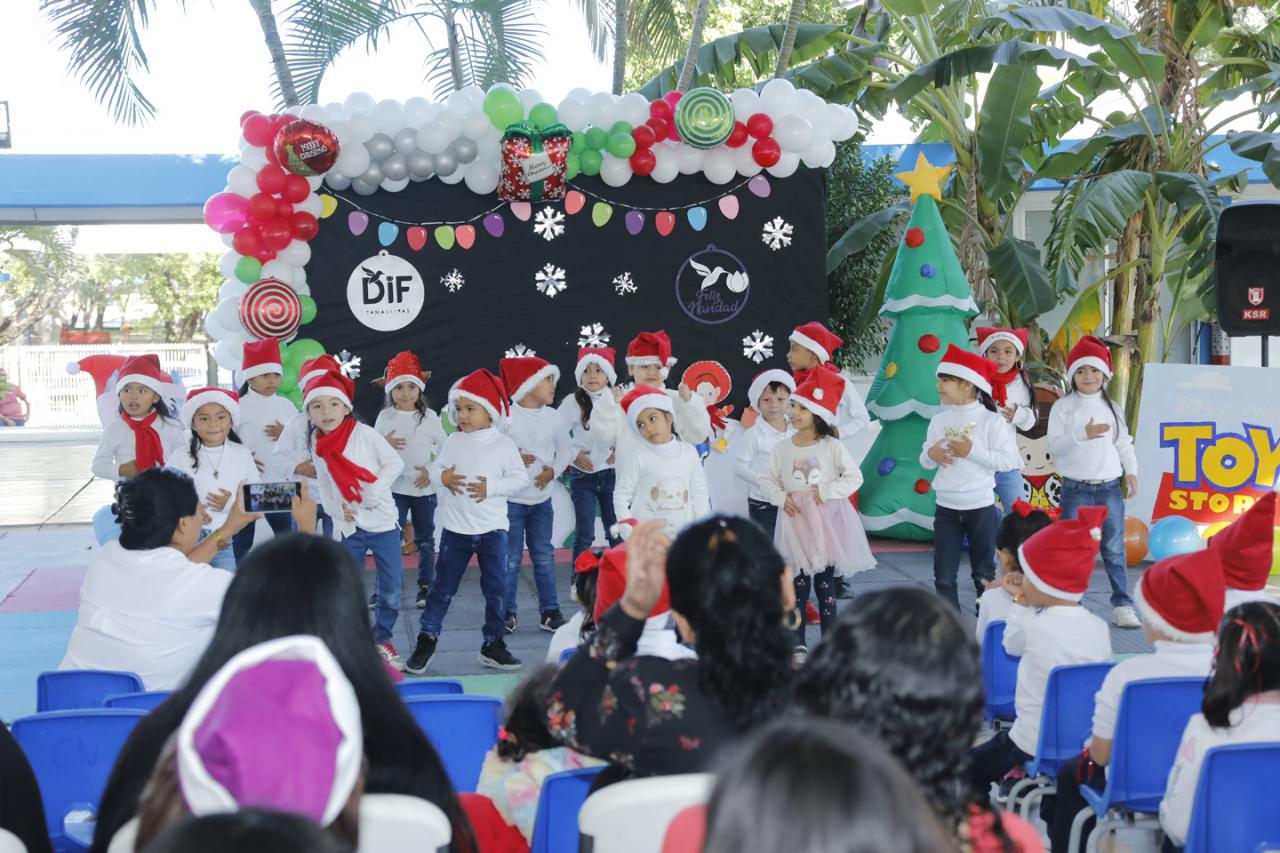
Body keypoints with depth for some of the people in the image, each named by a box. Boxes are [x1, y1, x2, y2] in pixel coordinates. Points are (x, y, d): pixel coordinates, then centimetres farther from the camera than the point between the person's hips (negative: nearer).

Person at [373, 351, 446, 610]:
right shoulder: (385, 417, 1)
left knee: (425, 540, 9)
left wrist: (431, 470, -8)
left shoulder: (429, 416, 0)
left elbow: (442, 447, 4)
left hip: (425, 487, 1)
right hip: (394, 488, 0)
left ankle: (425, 587, 18)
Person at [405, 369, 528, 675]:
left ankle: (493, 643, 17)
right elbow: (436, 467, 9)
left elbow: (520, 477, -6)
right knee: (444, 586, 5)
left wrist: (491, 487, -18)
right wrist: (442, 477, -13)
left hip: (492, 529, -1)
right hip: (455, 528, 1)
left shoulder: (503, 444, -5)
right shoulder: (453, 441, 2)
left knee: (496, 587, 6)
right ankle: (426, 639, 13)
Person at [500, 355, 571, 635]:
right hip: (511, 499, -4)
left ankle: (549, 612, 14)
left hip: (541, 499, 4)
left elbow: (564, 449, 11)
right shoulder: (505, 416, -10)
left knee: (544, 558, 8)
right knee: (510, 560, 3)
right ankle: (506, 613, 13)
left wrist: (553, 470, -5)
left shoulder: (553, 417, 2)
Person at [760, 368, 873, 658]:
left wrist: (826, 491, -14)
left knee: (825, 583, 4)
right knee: (798, 584, 4)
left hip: (826, 522, -2)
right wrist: (781, 497, -9)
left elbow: (854, 477, -5)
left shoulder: (833, 447, -4)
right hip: (795, 520, 2)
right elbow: (767, 480, 8)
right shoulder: (782, 448, 3)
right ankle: (798, 643, 11)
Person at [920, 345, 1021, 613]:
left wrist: (973, 451, -21)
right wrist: (931, 455, -13)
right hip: (946, 507, 4)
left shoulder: (990, 420, -9)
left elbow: (1009, 460, -14)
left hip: (980, 507, -4)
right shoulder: (938, 420, 4)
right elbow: (925, 462, 10)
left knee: (984, 573, 9)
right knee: (944, 575, 3)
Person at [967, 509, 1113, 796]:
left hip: (1034, 743, -6)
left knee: (969, 769, 11)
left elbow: (1011, 645, 3)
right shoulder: (1099, 628, -5)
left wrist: (1022, 603, 14)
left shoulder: (1034, 626, -19)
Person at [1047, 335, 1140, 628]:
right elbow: (1054, 446, -9)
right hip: (1076, 488, -3)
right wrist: (1082, 435, -21)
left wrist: (1131, 471, 1)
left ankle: (1122, 604, 11)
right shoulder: (1063, 407, -2)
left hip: (1110, 486, 3)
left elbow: (1123, 443, 13)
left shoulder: (1112, 407, 10)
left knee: (1114, 549, 5)